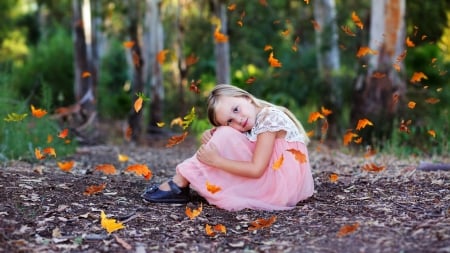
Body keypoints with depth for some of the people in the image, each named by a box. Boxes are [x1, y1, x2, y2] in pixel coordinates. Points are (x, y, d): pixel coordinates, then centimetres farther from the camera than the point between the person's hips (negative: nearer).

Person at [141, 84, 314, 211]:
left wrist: (216, 160, -19)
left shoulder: (269, 118, -16)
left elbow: (256, 169, -22)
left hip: (285, 184, -10)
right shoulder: (253, 126, 11)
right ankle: (183, 182, 5)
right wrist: (212, 136, -16)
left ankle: (180, 185, -9)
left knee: (227, 136, -15)